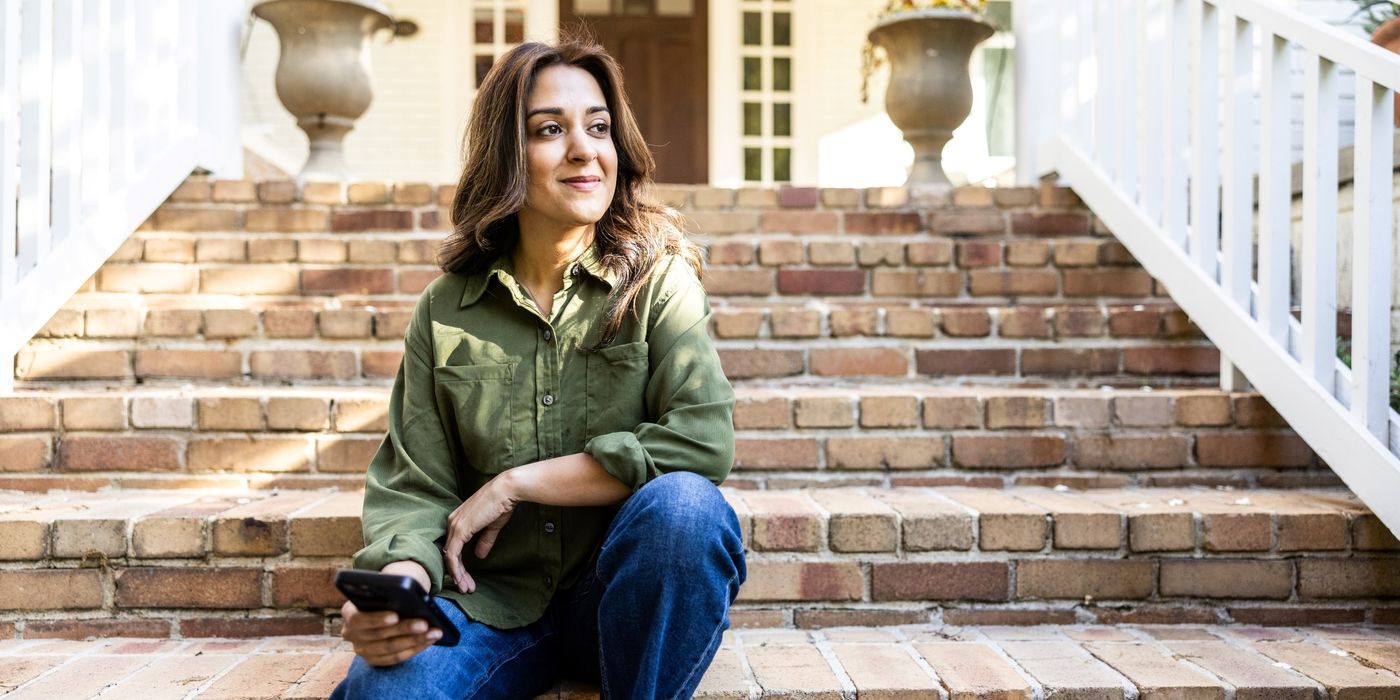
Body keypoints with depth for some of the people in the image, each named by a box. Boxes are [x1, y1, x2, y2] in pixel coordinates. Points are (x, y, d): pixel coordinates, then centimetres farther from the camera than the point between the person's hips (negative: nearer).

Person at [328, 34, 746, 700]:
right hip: (489, 599, -1)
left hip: (623, 595, 1)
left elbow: (703, 439, -17)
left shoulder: (658, 280, -2)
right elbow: (414, 491, 0)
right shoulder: (444, 311, 2)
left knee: (682, 504, -32)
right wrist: (397, 583, -23)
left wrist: (514, 485, -15)